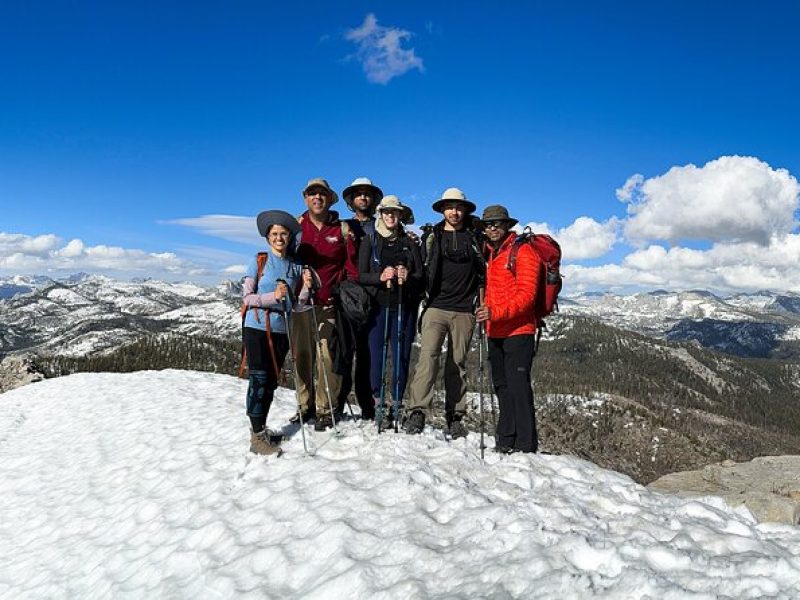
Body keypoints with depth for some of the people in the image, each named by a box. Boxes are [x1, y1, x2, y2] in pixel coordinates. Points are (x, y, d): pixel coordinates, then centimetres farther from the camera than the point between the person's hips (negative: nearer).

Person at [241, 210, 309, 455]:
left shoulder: (296, 265, 9)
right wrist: (273, 296, -20)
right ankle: (257, 437, -1)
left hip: (282, 329, 4)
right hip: (257, 327, -4)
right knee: (259, 380, -5)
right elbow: (246, 297, -7)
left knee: (271, 381, 10)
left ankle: (260, 428, 24)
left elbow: (296, 303, 11)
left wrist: (306, 287, -7)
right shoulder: (259, 261, -1)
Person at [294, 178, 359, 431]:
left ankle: (326, 410, 3)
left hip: (330, 303, -2)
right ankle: (306, 406, 19)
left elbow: (352, 267, 4)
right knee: (302, 354, 7)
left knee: (327, 356, -7)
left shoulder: (342, 229, 5)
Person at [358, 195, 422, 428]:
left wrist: (407, 277, -12)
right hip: (378, 306, -1)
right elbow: (361, 276, 4)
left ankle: (397, 405, 9)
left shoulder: (410, 243, 14)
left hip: (404, 308, 1)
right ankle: (378, 405, 4)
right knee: (377, 355, -5)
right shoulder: (369, 242, 11)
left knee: (401, 357, -1)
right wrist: (381, 277, -15)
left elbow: (421, 276, 9)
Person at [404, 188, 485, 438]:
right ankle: (418, 411, -21)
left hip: (464, 311, 1)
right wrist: (426, 294, 6)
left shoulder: (475, 237, 11)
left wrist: (480, 302, 5)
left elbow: (484, 271, 15)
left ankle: (455, 417, 12)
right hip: (436, 307, -1)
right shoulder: (431, 236, 12)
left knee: (458, 364, 5)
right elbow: (421, 270, 17)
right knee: (428, 355, -18)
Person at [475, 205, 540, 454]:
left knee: (518, 385, -8)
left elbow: (526, 295, -16)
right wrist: (486, 312, 10)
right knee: (502, 386, 12)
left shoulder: (523, 251, -6)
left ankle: (525, 444, -1)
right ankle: (506, 441, 21)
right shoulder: (489, 254, 16)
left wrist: (495, 312, -25)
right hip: (495, 332, 8)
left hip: (518, 331, -8)